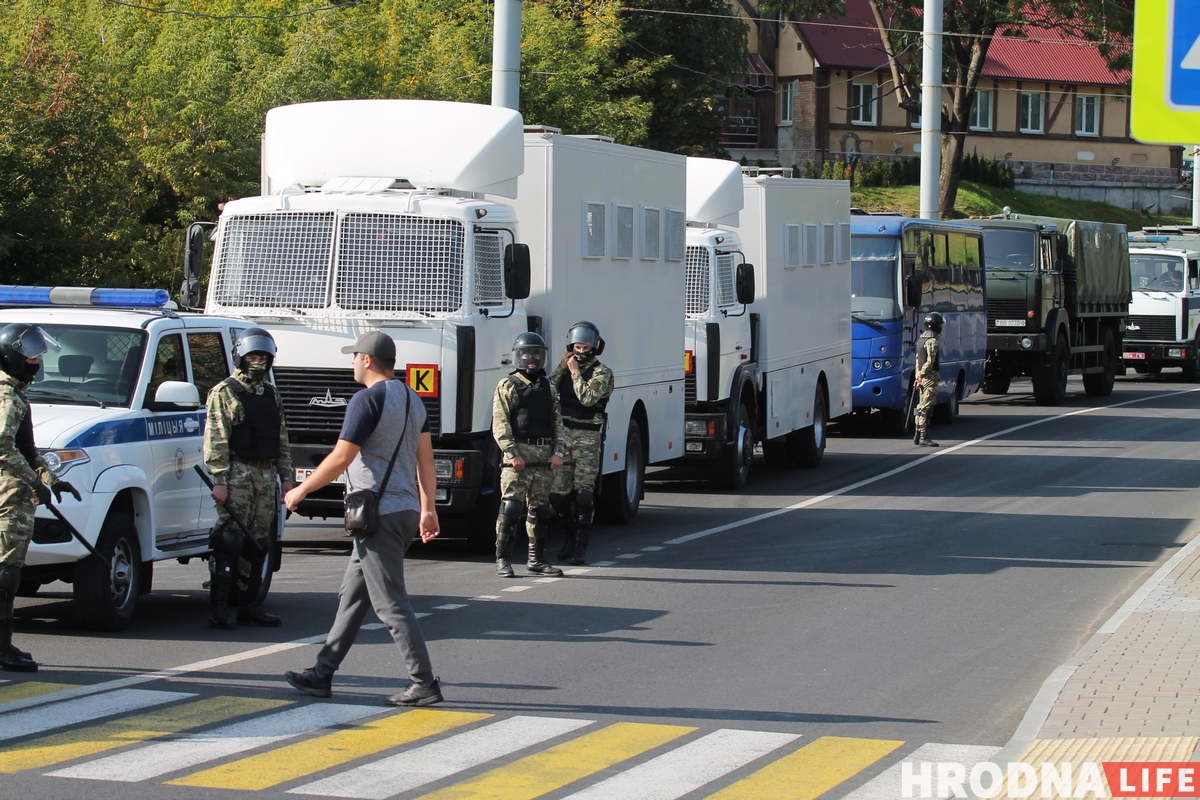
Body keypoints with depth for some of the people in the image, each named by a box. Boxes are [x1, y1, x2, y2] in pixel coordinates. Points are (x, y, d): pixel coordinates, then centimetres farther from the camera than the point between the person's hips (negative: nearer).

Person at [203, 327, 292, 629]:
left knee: (259, 542, 8)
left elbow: (282, 439, 21)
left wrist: (286, 476, 14)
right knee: (230, 540, -9)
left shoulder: (271, 394, 18)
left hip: (266, 474, 7)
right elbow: (215, 440, -9)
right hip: (238, 472, -7)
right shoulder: (224, 392, -3)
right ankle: (220, 607, -9)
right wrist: (220, 480, -16)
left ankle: (250, 604, 14)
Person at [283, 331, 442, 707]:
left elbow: (341, 458, -15)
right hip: (405, 510, 10)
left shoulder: (368, 400, -13)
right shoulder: (412, 399, 14)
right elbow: (425, 460, 15)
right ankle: (322, 674, 19)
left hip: (378, 513, -10)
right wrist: (428, 508, 19)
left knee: (390, 604, -7)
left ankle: (424, 683, -9)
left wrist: (302, 490, -3)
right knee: (352, 596, 15)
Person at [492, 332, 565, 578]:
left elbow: (557, 422, 17)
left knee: (539, 509, 8)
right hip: (518, 455, -5)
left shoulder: (549, 388, 17)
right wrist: (512, 454, -14)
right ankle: (502, 559, -4)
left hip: (545, 456, 5)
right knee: (511, 507, -8)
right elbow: (500, 424, -5)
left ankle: (536, 560, 15)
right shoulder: (508, 386, 2)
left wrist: (558, 452, 4)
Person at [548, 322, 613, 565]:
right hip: (561, 435, 5)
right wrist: (561, 368, -4)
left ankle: (581, 547, -9)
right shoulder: (565, 369, 14)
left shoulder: (601, 373, -2)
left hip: (586, 438, -5)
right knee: (558, 492, 4)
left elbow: (588, 398, -18)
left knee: (583, 494, -9)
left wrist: (575, 372, -11)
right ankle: (570, 538, 22)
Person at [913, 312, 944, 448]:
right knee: (927, 408, -9)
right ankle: (923, 438, -11)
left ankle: (918, 436, 20)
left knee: (922, 407, 16)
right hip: (930, 377, -10)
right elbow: (930, 361, -21)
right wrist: (922, 374, -15)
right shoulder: (932, 341, -13)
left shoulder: (921, 339, 17)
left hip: (923, 377, 10)